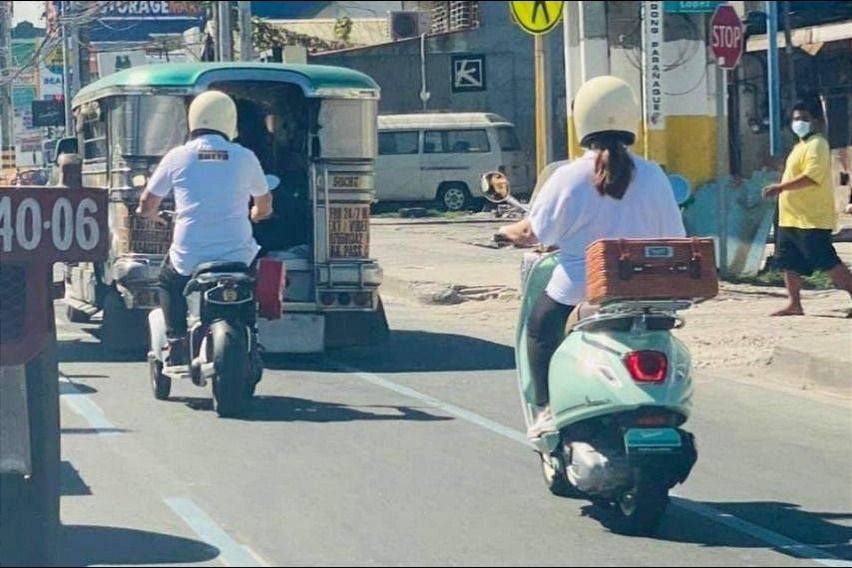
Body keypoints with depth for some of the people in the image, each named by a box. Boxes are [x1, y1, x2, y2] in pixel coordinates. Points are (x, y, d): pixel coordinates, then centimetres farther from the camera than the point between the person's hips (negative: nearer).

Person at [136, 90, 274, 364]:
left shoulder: (178, 157, 1)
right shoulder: (245, 158, 3)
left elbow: (146, 206, 9)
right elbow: (264, 205, 18)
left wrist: (153, 215, 33)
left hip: (189, 258, 0)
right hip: (237, 256, 0)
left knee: (168, 279, 32)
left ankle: (177, 342, 19)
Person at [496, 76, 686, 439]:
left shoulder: (569, 178, -9)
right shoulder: (652, 177, -4)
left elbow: (534, 233, -1)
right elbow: (674, 240, 1)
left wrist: (508, 232, 21)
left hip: (577, 294, -2)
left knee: (540, 323, 26)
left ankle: (546, 409, 14)